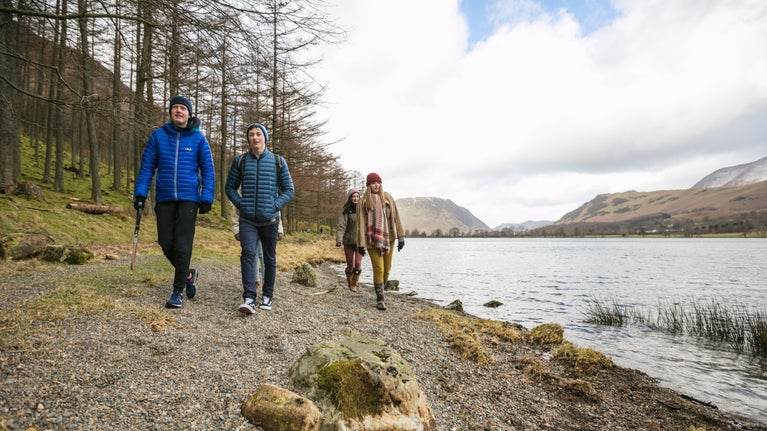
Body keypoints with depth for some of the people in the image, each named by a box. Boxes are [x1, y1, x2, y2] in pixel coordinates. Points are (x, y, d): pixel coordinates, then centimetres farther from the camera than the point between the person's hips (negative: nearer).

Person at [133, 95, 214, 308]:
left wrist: (207, 198, -6)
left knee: (183, 246, -5)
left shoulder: (198, 138, 1)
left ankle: (178, 292, 5)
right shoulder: (158, 135, 6)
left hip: (189, 198, -3)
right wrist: (140, 193, 0)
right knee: (166, 244, 5)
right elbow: (147, 166, 8)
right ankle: (188, 275, 30)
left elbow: (208, 170, 2)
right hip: (164, 198, 3)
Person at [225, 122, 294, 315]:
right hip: (247, 220, 0)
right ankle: (249, 299, -19)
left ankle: (267, 296, 23)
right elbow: (230, 187, 13)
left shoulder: (278, 162, 3)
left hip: (270, 219, 0)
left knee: (270, 259, 9)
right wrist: (240, 204, -3)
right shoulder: (240, 161, 5)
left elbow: (288, 190, 5)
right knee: (248, 254, -17)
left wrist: (275, 206, -7)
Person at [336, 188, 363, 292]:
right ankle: (349, 282, 31)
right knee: (350, 265, 5)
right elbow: (341, 226, -17)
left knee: (358, 263, -10)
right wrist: (338, 240, -30)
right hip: (348, 241, -2)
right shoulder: (346, 211, -7)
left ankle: (354, 284, 8)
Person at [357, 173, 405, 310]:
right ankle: (380, 299, 3)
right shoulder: (363, 201, 0)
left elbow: (395, 218, 6)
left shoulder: (388, 198, 6)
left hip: (388, 237, 3)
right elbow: (361, 223, -1)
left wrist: (401, 237, 2)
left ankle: (381, 290, 31)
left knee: (387, 268, 8)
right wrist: (361, 244, -6)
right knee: (378, 268, -8)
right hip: (372, 239, -3)